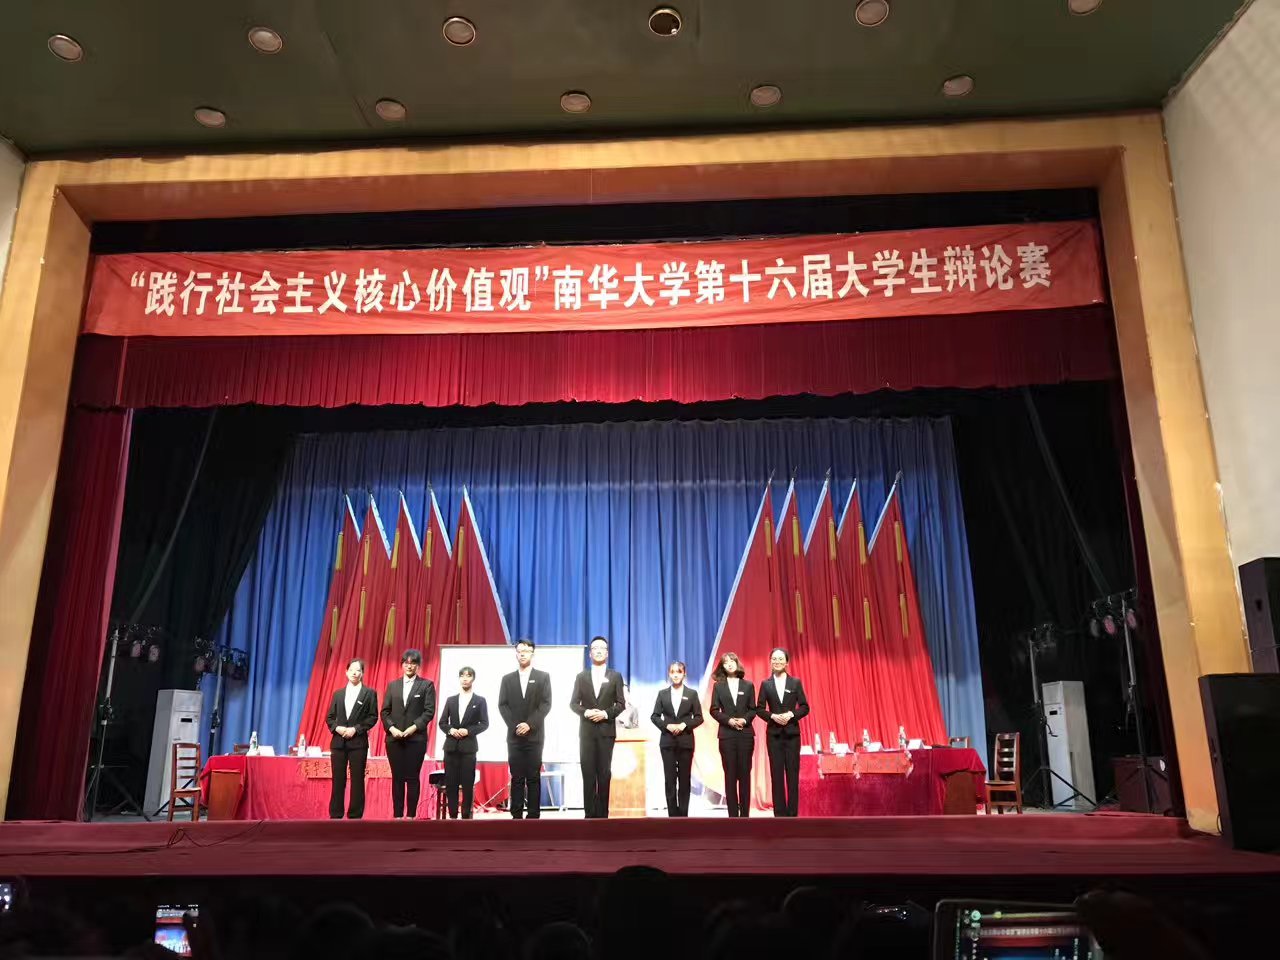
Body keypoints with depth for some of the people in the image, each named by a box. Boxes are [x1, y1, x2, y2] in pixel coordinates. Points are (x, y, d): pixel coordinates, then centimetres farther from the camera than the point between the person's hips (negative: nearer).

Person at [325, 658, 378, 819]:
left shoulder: (369, 693, 4)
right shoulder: (338, 693, 14)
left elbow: (373, 717, -3)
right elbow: (329, 717, 12)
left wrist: (356, 729, -13)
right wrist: (337, 728, -8)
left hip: (358, 742, -3)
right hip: (338, 742, 3)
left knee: (357, 780, 0)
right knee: (338, 781, 4)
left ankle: (355, 816, 5)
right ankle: (335, 815, 11)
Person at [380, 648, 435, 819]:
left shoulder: (426, 685, 3)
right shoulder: (392, 685, 13)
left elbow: (429, 711, -4)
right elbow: (385, 711, 8)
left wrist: (414, 728, -15)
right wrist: (392, 728, -8)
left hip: (416, 739, -3)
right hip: (394, 738, 3)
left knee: (413, 778, -1)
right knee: (397, 778, 5)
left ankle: (411, 815, 4)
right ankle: (397, 815, 11)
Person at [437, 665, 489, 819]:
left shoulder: (480, 700, 5)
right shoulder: (450, 700, 12)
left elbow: (484, 724, -1)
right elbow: (442, 722, 10)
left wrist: (468, 731, -14)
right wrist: (450, 730, -9)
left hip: (468, 747, -2)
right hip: (451, 746, 3)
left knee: (467, 784, -2)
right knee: (450, 783, 2)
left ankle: (466, 816, 5)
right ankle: (452, 815, 10)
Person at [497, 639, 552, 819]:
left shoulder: (543, 676, 5)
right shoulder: (507, 679, 12)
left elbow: (546, 704, -3)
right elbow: (502, 705, 4)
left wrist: (530, 724, -13)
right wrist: (514, 726, -9)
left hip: (534, 735, -2)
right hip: (514, 736, 2)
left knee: (533, 777, -1)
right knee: (516, 777, 2)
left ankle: (533, 815, 2)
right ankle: (517, 815, 5)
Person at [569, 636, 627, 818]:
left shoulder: (615, 676, 6)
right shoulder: (581, 676, 9)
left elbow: (621, 704, 2)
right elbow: (573, 703, 5)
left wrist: (606, 713, -13)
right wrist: (586, 712, -13)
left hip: (606, 730, -1)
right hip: (586, 731, 1)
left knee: (604, 773, 1)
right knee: (588, 773, -1)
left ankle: (602, 814, 6)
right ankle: (590, 814, 3)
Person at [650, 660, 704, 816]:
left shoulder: (692, 694, 4)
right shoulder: (662, 693, 6)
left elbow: (699, 717, 1)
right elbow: (654, 716, 4)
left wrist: (684, 725, -14)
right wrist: (667, 726, -12)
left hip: (686, 741, 0)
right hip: (667, 741, 0)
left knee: (684, 779, 4)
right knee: (670, 779, 0)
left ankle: (683, 815, 10)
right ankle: (673, 815, 6)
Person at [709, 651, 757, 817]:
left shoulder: (748, 685, 6)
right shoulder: (718, 686, 4)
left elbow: (753, 709, 5)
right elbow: (714, 710, 0)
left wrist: (745, 720, -13)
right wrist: (728, 720, -13)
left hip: (745, 734, 1)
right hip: (727, 734, 0)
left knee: (745, 773, 2)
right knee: (730, 774, 1)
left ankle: (745, 813, 8)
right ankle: (733, 814, 6)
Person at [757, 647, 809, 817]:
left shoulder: (796, 683, 3)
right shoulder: (765, 684, 4)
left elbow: (805, 707, 1)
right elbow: (759, 708, 3)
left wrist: (791, 714, -14)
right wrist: (773, 716, -14)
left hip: (792, 733, 0)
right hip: (774, 734, 0)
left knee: (793, 774, 1)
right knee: (777, 774, 3)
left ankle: (792, 813, 9)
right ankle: (780, 814, 9)